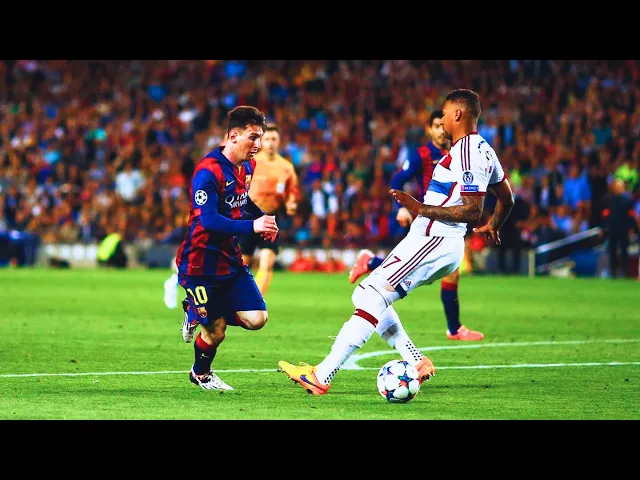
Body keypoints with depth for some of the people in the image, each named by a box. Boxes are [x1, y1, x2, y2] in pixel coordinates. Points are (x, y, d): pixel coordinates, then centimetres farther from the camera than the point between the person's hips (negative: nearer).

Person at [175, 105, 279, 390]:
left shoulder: (247, 166, 6)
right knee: (216, 332, -1)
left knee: (256, 319, -4)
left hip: (230, 260, 8)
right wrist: (253, 226, -39)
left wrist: (263, 218, 6)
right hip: (200, 265, -8)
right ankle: (200, 374, 31)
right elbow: (208, 221, -31)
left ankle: (196, 313, 20)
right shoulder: (208, 172, -22)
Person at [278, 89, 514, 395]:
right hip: (442, 245, 11)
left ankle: (321, 376, -18)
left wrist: (421, 208, -22)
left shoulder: (466, 154, -17)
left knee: (372, 298, -14)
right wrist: (493, 227, 46)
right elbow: (507, 198, 26)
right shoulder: (483, 150, 15)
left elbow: (473, 211, -24)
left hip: (431, 242, -11)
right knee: (366, 295, 14)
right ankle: (417, 363, 9)